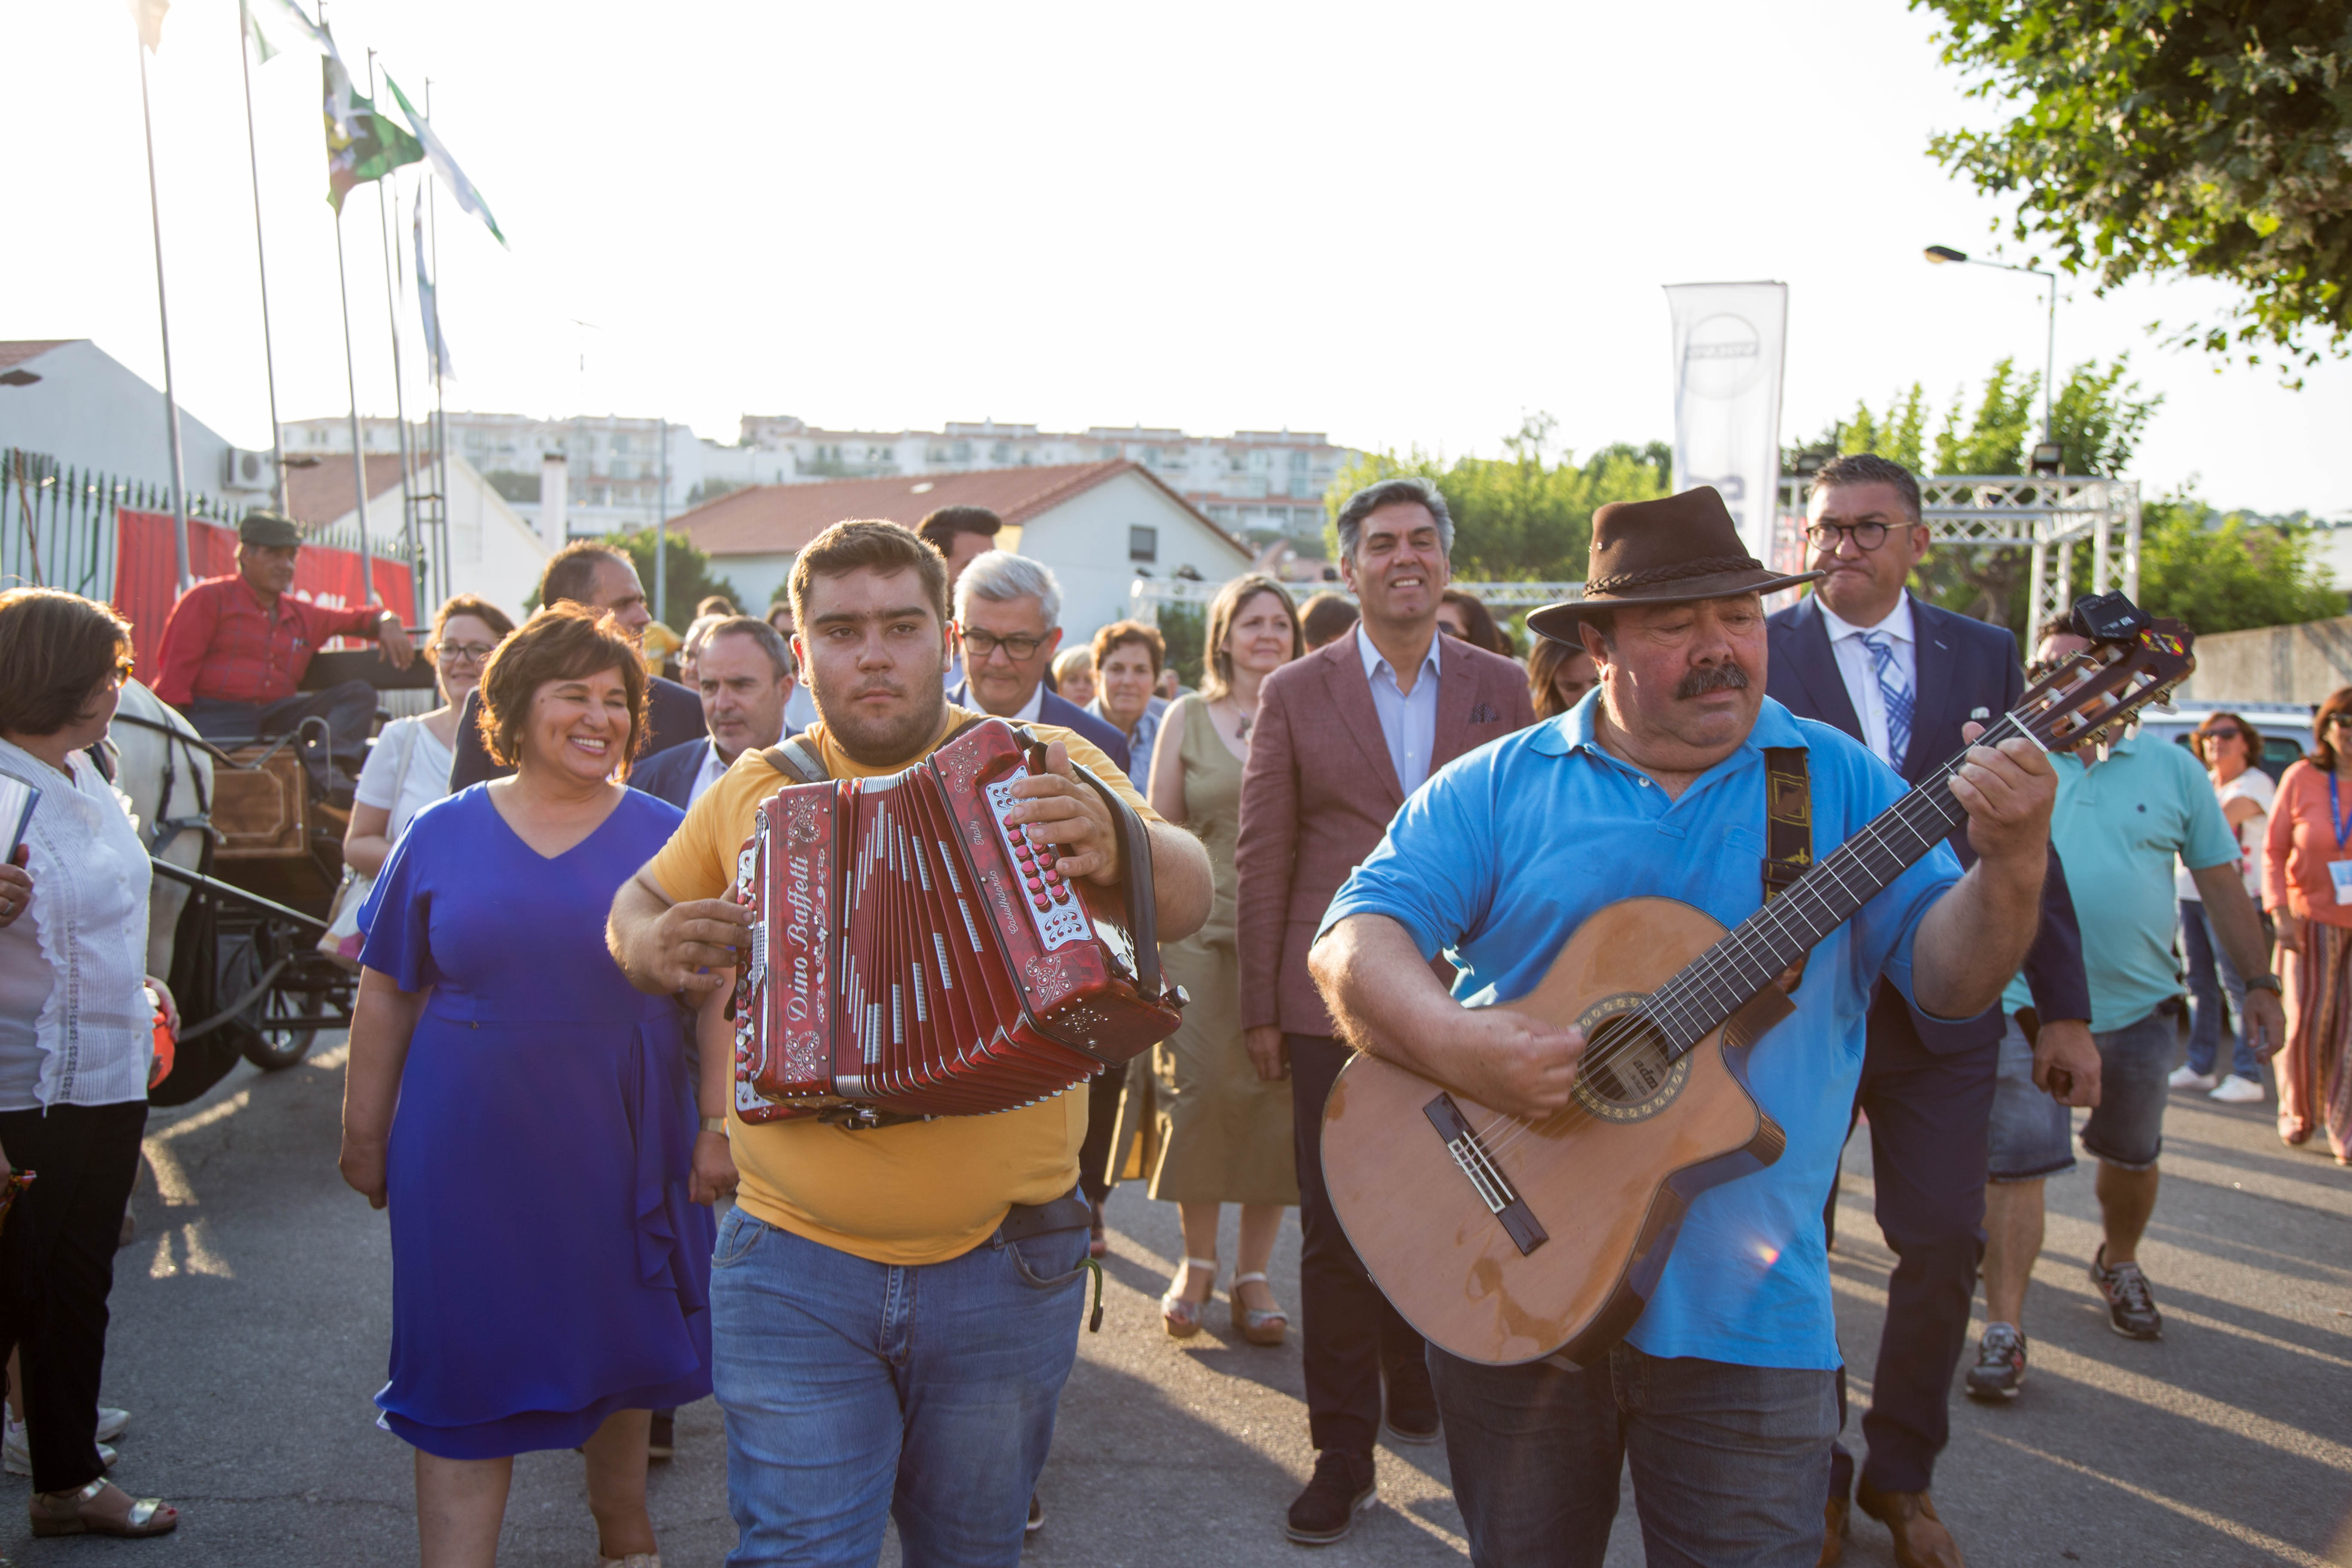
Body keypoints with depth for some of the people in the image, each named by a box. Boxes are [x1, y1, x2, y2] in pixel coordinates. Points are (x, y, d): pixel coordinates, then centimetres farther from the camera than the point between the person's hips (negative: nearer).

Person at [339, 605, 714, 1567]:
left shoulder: (664, 837, -2)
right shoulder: (443, 834, 0)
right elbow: (386, 993, 5)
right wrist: (363, 1133, 5)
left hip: (619, 1145, 1)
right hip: (468, 1151, 0)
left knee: (616, 1352, 18)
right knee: (464, 1375, 5)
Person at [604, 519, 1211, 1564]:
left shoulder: (1039, 768, -4)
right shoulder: (754, 793, 4)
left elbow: (1188, 899, -17)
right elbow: (640, 904, 19)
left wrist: (1119, 846, -40)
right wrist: (652, 947, -5)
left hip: (1003, 1273, 0)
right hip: (794, 1269, 1)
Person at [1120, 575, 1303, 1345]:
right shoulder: (1187, 717, 8)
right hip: (1202, 929, 0)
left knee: (1278, 1100, 1)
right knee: (1198, 1091, -2)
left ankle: (1252, 1274, 15)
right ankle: (1196, 1261, 18)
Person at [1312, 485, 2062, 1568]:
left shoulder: (1839, 783, 3)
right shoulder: (1497, 789, -1)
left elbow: (1946, 976, -1)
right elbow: (1355, 939, -8)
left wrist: (2010, 866, -21)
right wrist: (1451, 1040, -27)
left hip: (1742, 1314, 0)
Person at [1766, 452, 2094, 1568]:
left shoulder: (1985, 657, 6)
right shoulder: (1757, 655, -2)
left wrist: (2063, 1008, 6)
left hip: (1942, 1004, 2)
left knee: (1946, 1243, 6)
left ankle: (1902, 1475, 28)